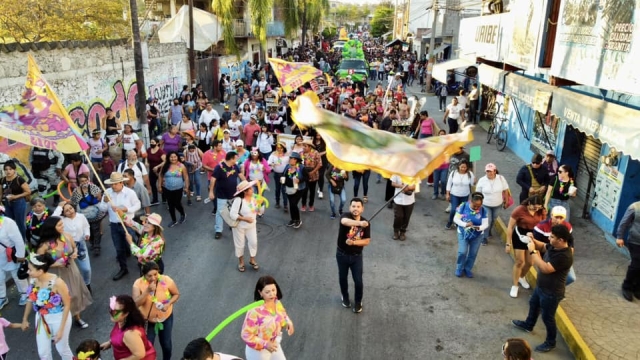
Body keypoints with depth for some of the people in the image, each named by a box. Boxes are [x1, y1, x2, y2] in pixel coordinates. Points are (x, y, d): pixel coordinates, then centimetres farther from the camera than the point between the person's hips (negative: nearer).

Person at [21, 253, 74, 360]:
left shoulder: (57, 282, -30)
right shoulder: (32, 279, -13)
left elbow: (67, 304, -20)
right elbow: (31, 299, 6)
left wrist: (61, 329, -18)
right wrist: (25, 319, 16)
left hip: (59, 317, -5)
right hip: (42, 318, 5)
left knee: (62, 349, 13)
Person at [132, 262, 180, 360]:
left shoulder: (167, 280, -22)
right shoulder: (138, 284, -22)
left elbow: (176, 294, -7)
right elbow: (135, 303, -27)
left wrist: (168, 304, -25)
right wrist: (147, 291, -37)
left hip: (165, 318, 1)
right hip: (147, 319, -1)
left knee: (166, 344, 19)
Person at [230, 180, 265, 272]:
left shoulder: (253, 199, -7)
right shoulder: (238, 200, -27)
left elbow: (260, 212, -1)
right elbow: (232, 214, -27)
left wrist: (261, 204, -19)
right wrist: (244, 218, -31)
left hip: (251, 226, 5)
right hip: (239, 226, -5)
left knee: (253, 242, 11)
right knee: (240, 245, 11)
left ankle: (252, 260, 35)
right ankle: (241, 262, 35)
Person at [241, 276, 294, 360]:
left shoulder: (276, 302, -13)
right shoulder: (255, 311, -34)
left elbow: (282, 314, 9)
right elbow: (246, 335, -28)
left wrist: (288, 323, -11)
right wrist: (265, 344, -29)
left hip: (274, 344, 6)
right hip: (258, 351, -6)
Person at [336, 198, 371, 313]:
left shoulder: (366, 223, -9)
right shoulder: (345, 216, -20)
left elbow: (367, 241, -8)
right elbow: (345, 222, -45)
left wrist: (354, 242, -26)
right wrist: (359, 223, -63)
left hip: (357, 256, 1)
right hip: (342, 255, -1)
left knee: (358, 281, 4)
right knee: (343, 278, 18)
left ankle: (358, 302, 31)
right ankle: (345, 297, 45)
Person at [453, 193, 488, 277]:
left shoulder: (483, 210, -17)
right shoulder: (463, 206, -19)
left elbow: (486, 224, -16)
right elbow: (456, 219, -17)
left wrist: (479, 228, -37)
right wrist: (465, 224, -33)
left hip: (477, 235, 1)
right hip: (463, 233, -1)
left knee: (473, 253, 9)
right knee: (462, 252, -7)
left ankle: (468, 269, 32)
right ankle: (460, 269, 18)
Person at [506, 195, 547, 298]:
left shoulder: (542, 212, -11)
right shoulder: (519, 210, -22)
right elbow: (510, 227, -16)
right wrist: (508, 243, -14)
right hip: (519, 236, -4)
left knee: (529, 262, 12)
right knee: (520, 262, -1)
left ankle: (521, 277, 43)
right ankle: (515, 286, 16)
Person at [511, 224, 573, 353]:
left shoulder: (565, 256, -34)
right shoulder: (554, 246, -8)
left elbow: (545, 268, -36)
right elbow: (543, 248, 14)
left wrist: (532, 251, -32)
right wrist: (533, 241, -7)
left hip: (551, 292, -9)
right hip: (541, 286, 9)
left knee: (547, 317, 10)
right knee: (533, 304, 30)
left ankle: (550, 343, 33)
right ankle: (528, 325, 56)